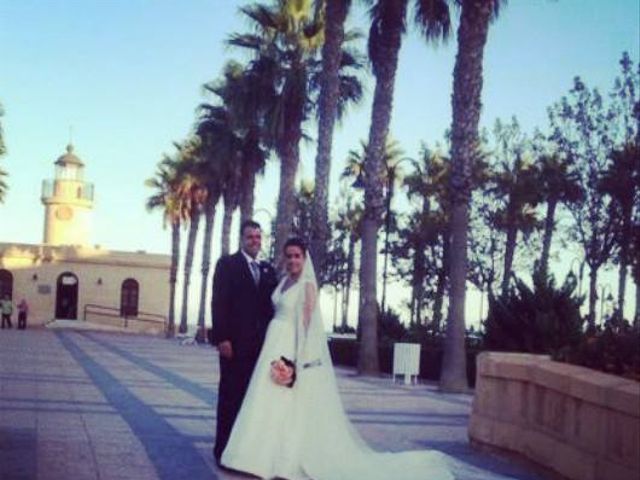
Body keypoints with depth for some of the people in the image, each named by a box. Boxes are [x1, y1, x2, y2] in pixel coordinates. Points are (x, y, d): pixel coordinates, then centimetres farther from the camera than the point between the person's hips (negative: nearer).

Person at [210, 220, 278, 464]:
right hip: (235, 341, -4)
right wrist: (221, 338, -15)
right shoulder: (227, 264, 1)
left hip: (261, 343, 4)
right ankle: (224, 448, 5)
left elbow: (271, 305, 14)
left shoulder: (268, 270, 15)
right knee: (230, 395, 0)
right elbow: (219, 302, -7)